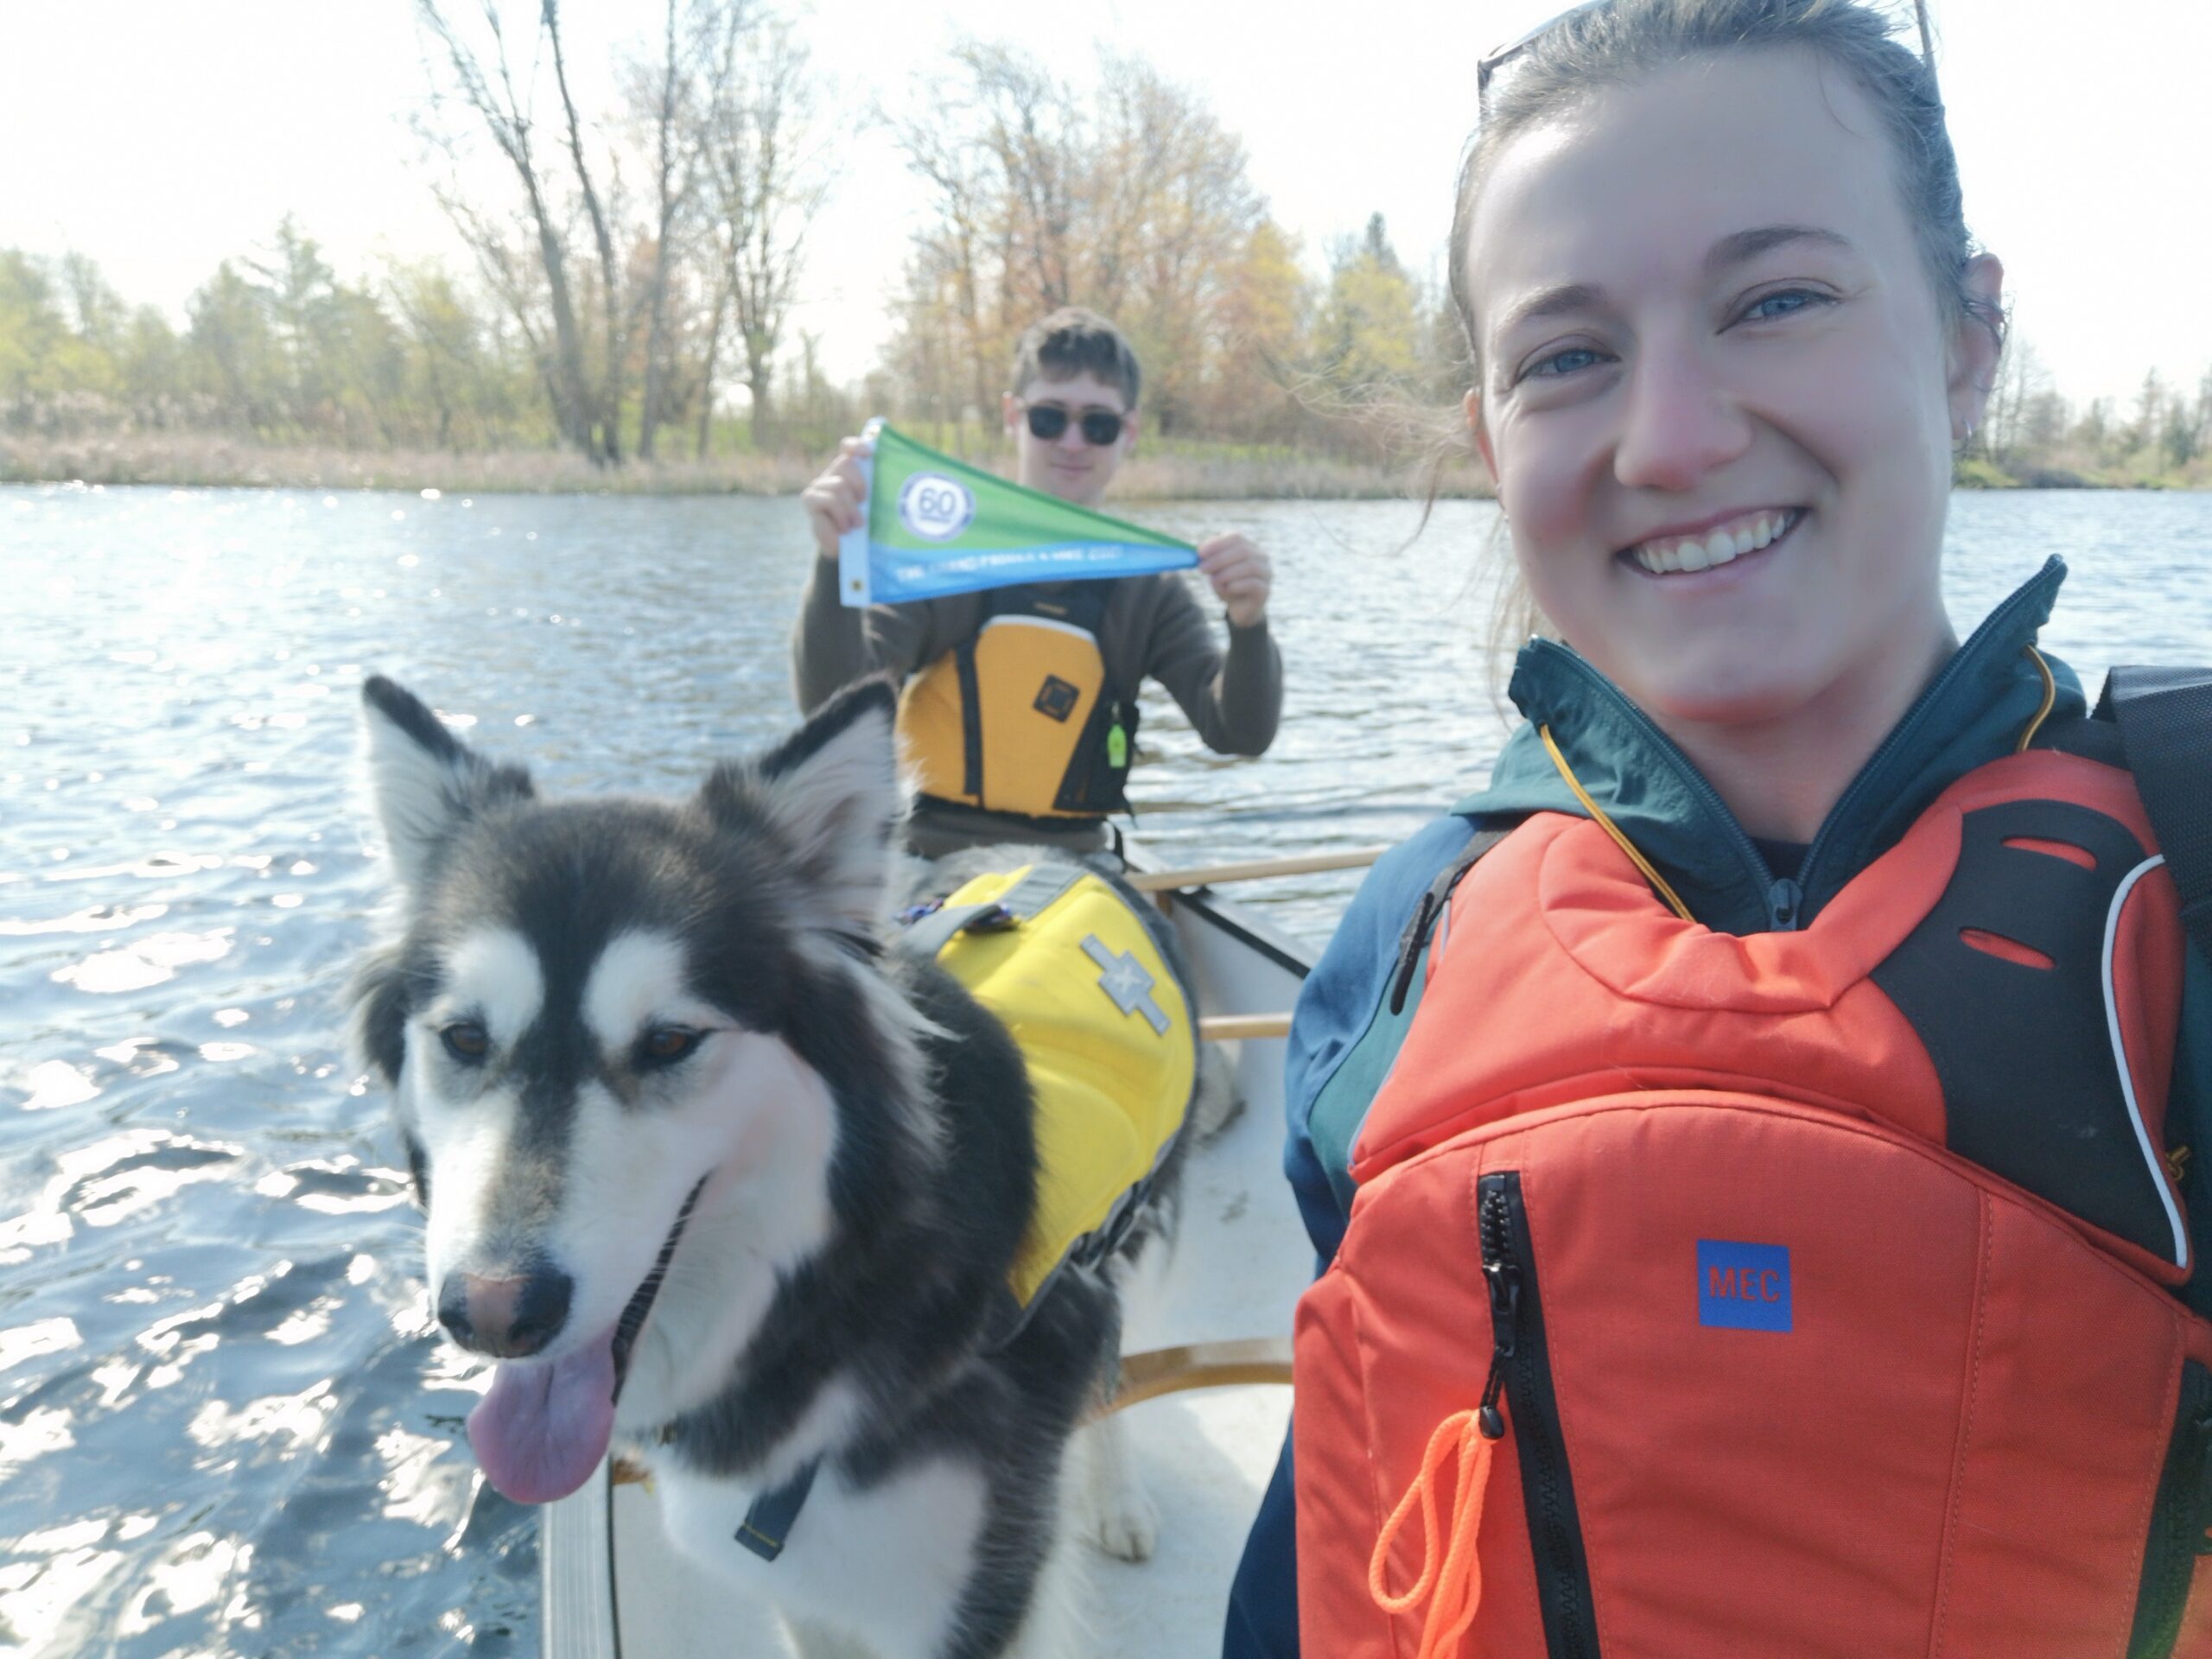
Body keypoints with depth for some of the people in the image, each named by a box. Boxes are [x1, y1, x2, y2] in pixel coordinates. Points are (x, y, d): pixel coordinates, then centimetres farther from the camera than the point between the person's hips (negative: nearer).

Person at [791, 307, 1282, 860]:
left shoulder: (1149, 588, 8)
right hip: (935, 864, -3)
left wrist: (1248, 627, -19)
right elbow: (832, 700, -10)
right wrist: (837, 563, -27)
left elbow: (1239, 735, -1)